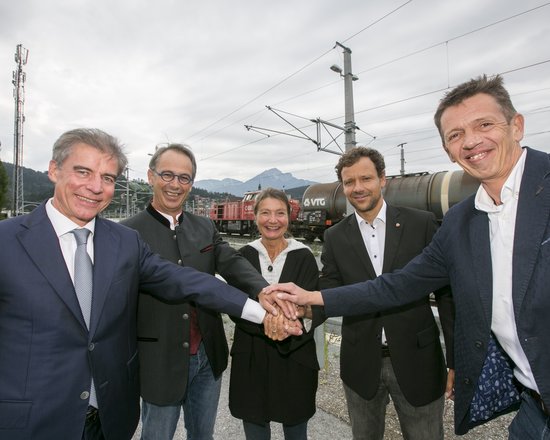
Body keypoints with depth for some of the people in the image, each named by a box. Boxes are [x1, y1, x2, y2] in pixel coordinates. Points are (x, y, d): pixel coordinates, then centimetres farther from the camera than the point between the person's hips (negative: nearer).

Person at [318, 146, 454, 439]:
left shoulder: (421, 224, -7)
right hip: (361, 363, 2)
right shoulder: (335, 237, -1)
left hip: (416, 360, -1)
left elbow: (446, 292, -4)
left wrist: (456, 360, -4)